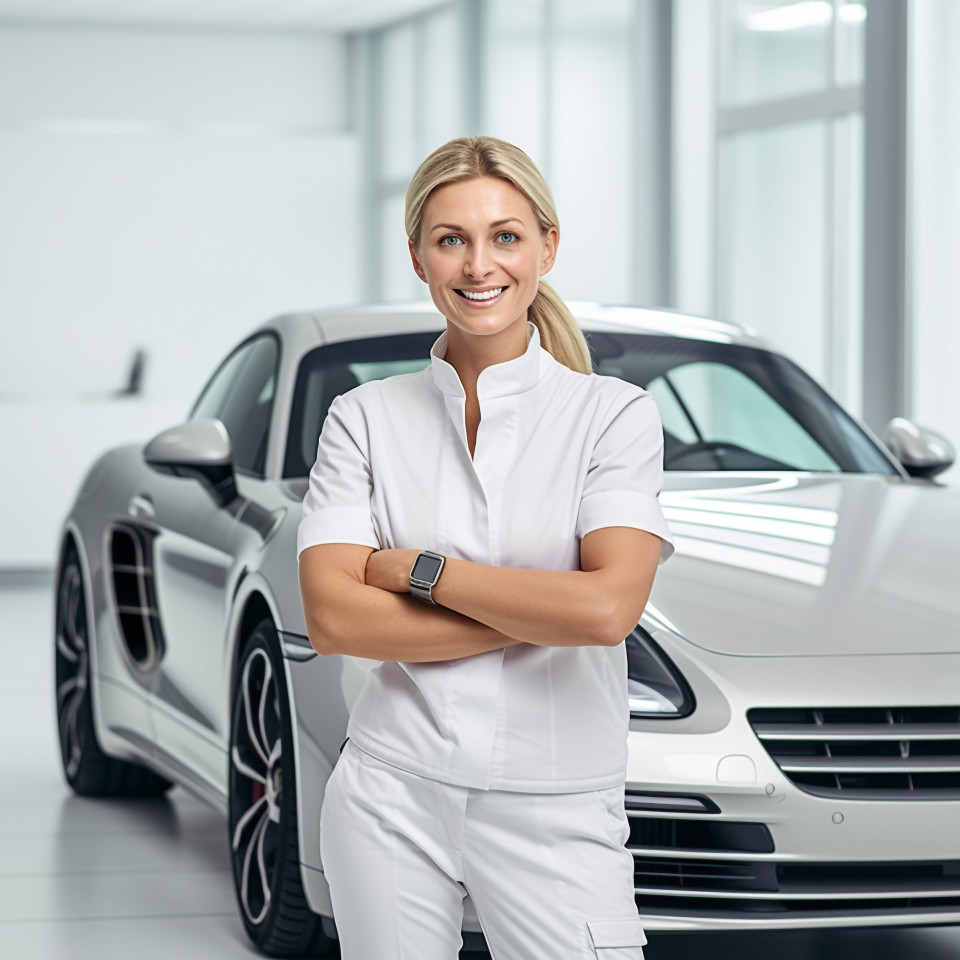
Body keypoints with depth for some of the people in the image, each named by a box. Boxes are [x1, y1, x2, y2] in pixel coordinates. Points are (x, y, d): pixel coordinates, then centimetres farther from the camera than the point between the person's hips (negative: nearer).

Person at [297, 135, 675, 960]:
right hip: (394, 794, 2)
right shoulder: (365, 418, 3)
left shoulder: (612, 412, -3)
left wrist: (419, 569, -10)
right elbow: (333, 618, -8)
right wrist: (537, 613, -12)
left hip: (553, 810, -2)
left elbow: (610, 606, -16)